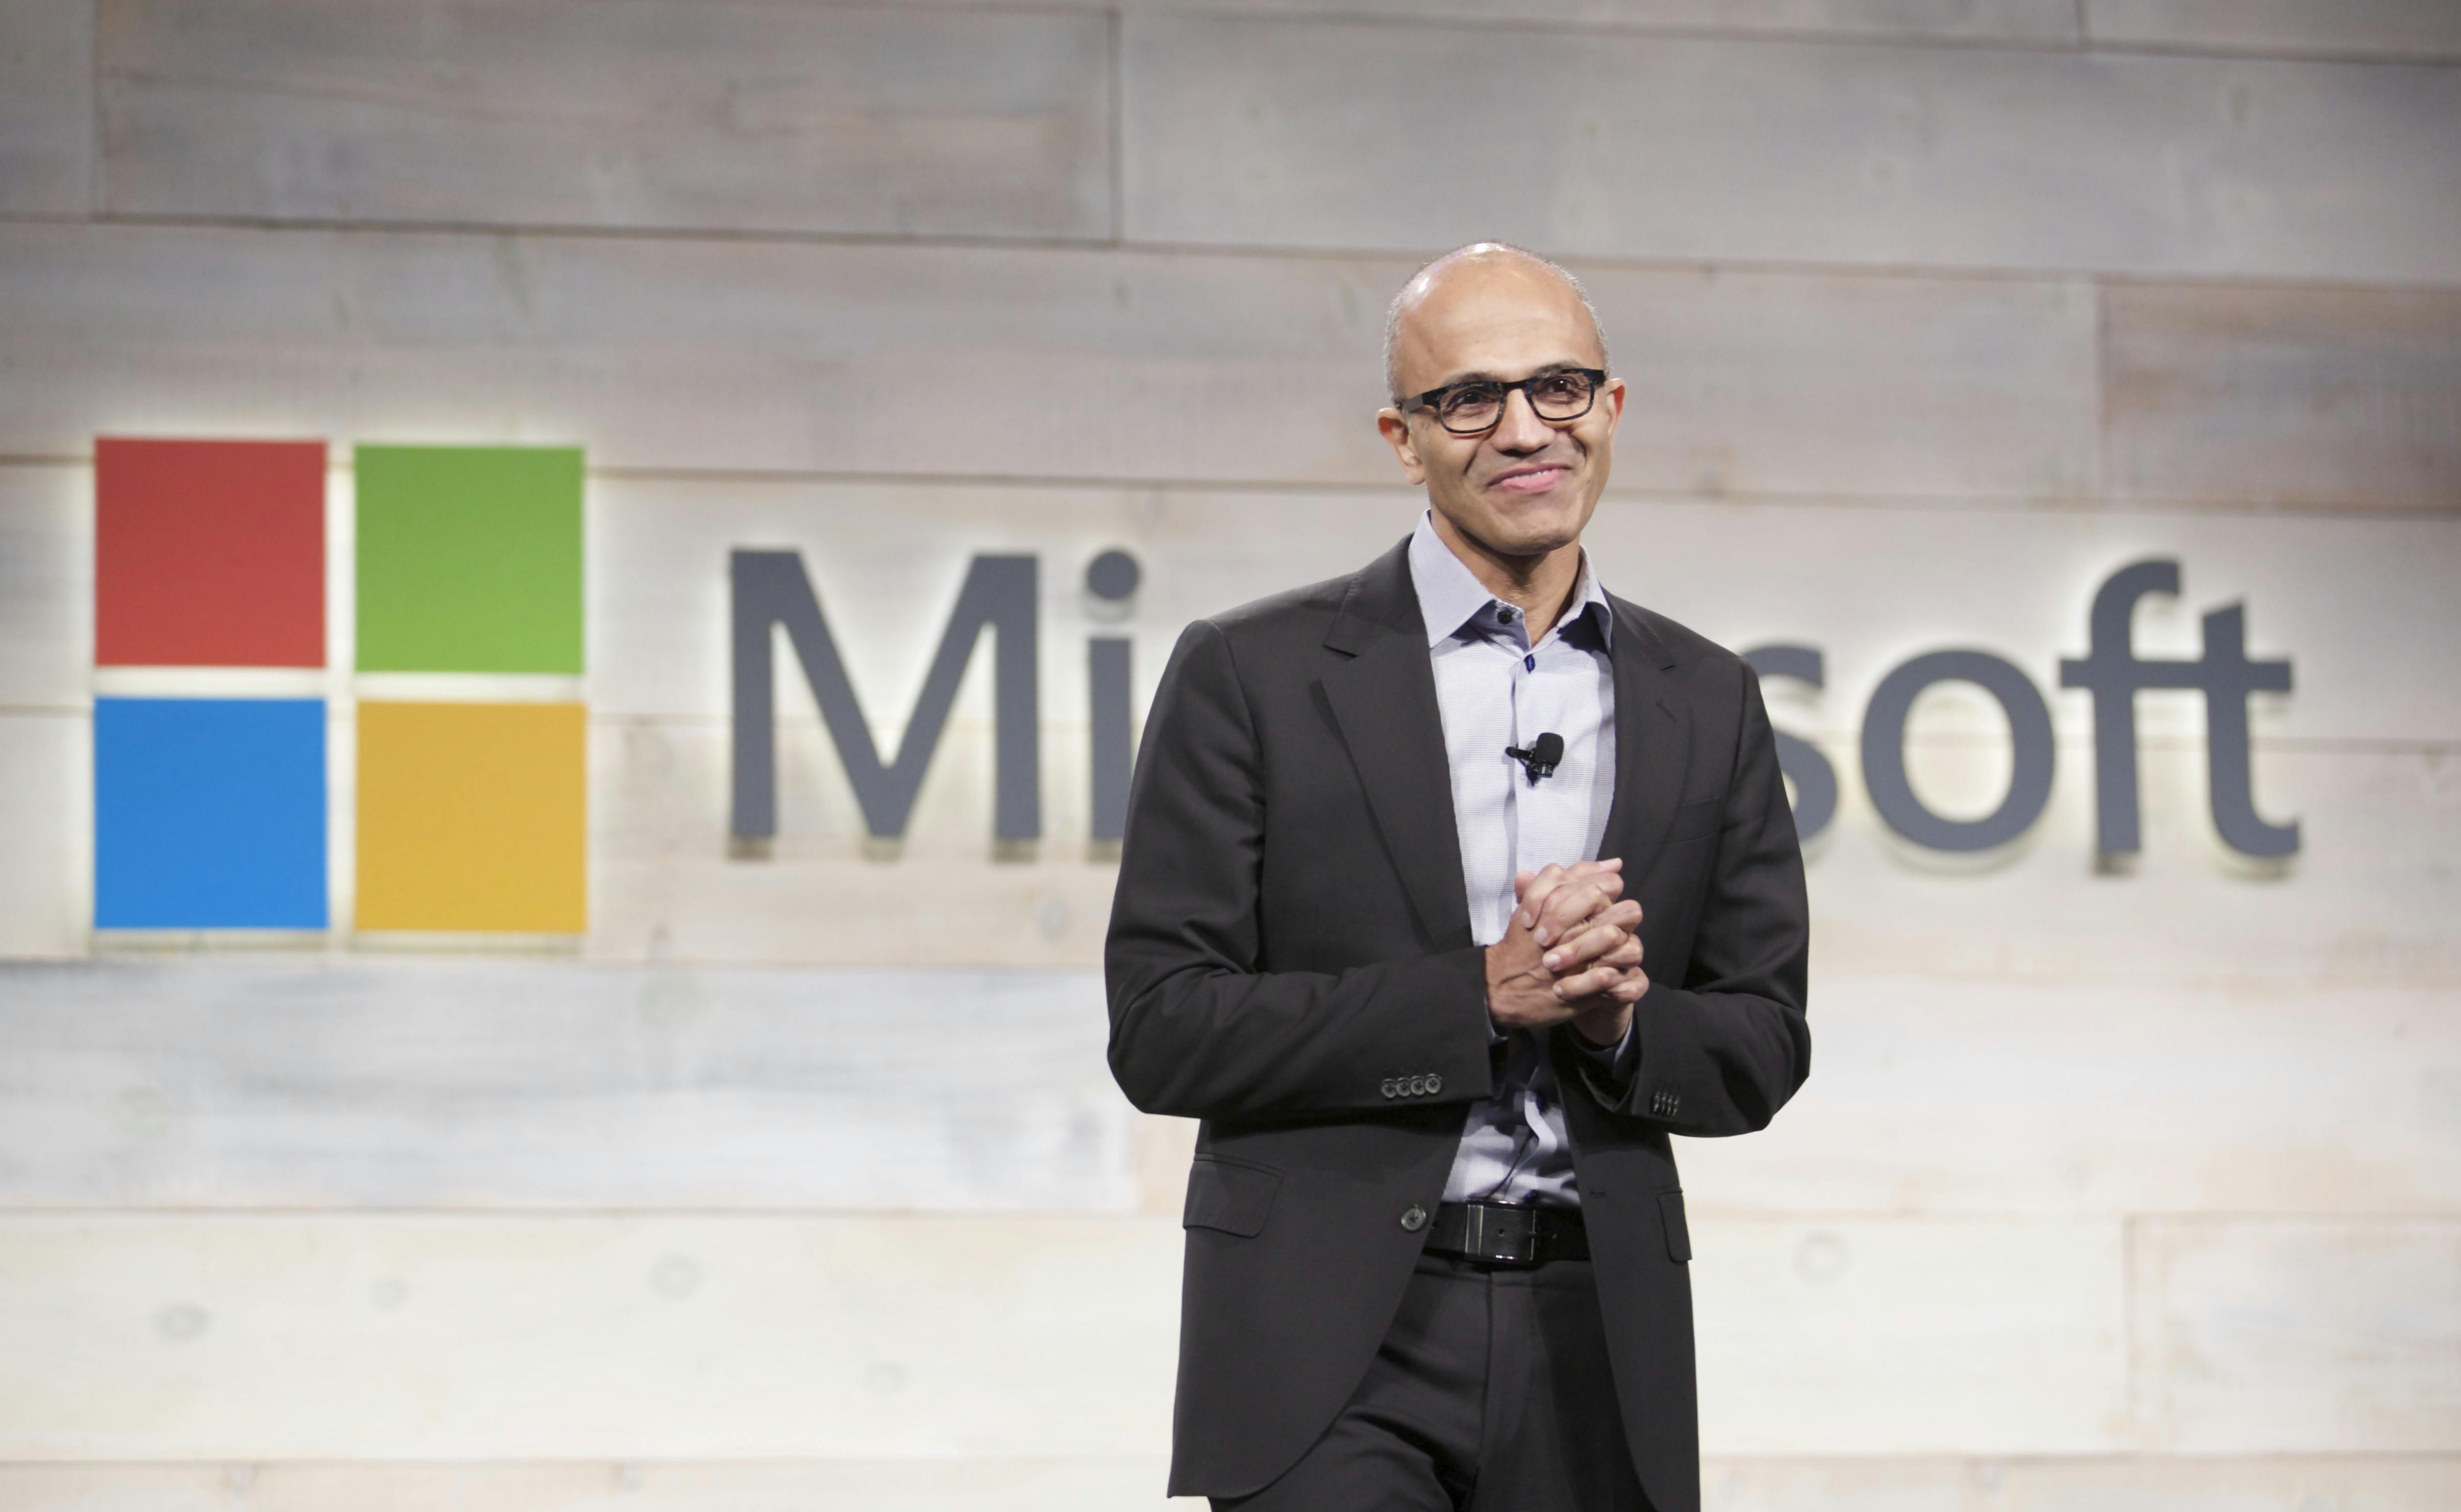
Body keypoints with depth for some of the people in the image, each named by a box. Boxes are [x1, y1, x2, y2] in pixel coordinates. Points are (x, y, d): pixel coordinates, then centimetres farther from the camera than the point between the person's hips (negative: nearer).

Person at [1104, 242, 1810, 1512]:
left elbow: (1762, 1050, 13)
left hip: (1597, 1356, 4)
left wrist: (1619, 1019, -9)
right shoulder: (1251, 678, 0)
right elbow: (1160, 1030, -6)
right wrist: (1480, 996, -14)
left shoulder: (1707, 703, 11)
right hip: (1332, 1354, -3)